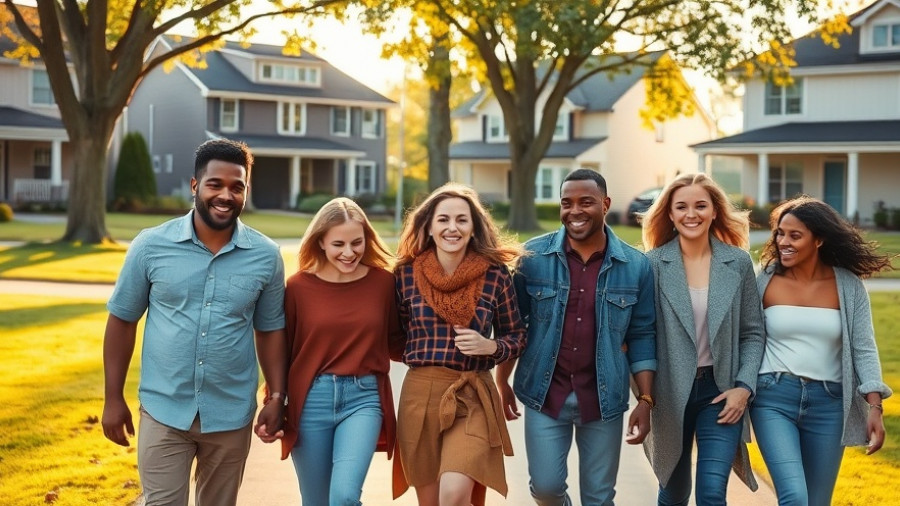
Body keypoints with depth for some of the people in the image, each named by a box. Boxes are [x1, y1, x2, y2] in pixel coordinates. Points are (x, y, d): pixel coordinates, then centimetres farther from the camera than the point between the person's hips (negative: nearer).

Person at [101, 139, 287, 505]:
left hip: (231, 416, 2)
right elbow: (122, 321, 2)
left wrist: (277, 397, 1)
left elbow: (270, 330, 8)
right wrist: (113, 398, 0)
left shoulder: (266, 256, -2)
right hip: (163, 411, -1)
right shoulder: (151, 246, -6)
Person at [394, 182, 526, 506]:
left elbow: (517, 337, 6)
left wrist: (489, 346, -11)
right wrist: (419, 354, -3)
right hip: (419, 394, 2)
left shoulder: (495, 275, -3)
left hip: (472, 396, -2)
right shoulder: (406, 273, 0)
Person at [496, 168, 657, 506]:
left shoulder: (635, 266, -3)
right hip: (544, 394, 0)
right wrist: (502, 382, 6)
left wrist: (645, 400, -3)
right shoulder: (534, 256, -4)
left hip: (604, 399, 1)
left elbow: (641, 336, 2)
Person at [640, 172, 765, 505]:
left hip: (721, 390, 0)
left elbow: (753, 333, 3)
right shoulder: (654, 264, -6)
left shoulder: (738, 263, -1)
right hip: (670, 393, 0)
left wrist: (744, 387, -7)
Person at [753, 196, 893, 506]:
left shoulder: (848, 285, -1)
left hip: (828, 402, 2)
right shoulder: (766, 281, -2)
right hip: (774, 398, -1)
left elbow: (864, 349, 0)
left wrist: (874, 407, -9)